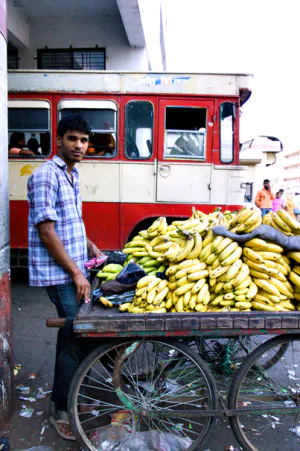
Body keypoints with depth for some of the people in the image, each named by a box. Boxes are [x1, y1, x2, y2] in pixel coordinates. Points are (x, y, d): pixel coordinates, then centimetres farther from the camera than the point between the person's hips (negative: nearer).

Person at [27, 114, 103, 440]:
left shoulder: (71, 175, 13)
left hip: (73, 270, 9)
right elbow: (46, 231, -19)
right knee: (77, 337, -4)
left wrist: (91, 247, 14)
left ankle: (64, 397, 35)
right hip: (58, 273, -9)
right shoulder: (46, 175, -15)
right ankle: (62, 411, 15)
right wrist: (76, 273, -18)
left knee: (73, 334, 17)